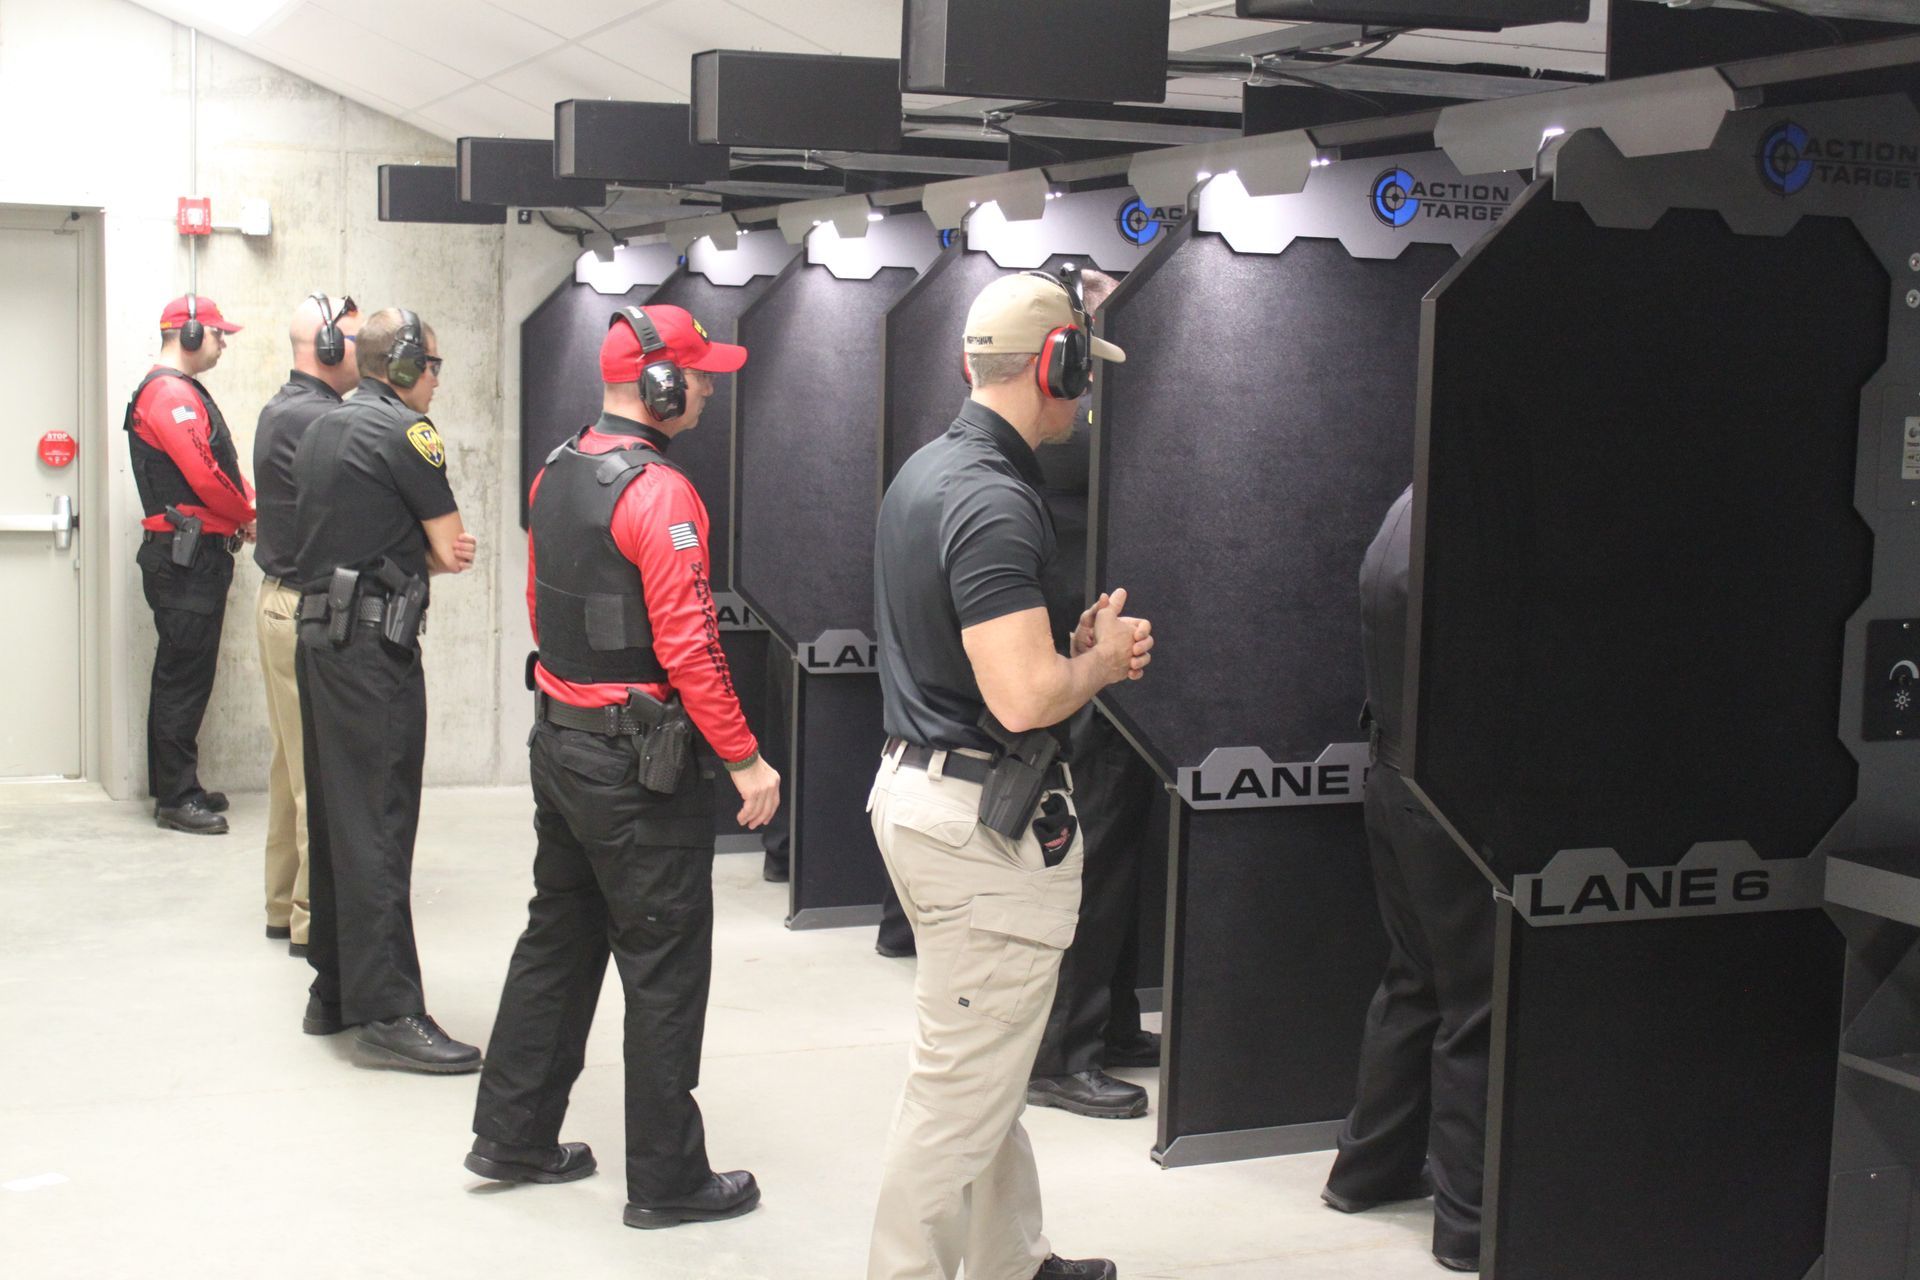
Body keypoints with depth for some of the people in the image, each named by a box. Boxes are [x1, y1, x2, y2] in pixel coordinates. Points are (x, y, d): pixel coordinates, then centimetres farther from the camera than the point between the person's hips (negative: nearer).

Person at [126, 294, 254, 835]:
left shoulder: (186, 393, 20)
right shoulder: (170, 394, -14)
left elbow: (225, 466, 19)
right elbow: (204, 475, -19)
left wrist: (251, 508, 2)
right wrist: (249, 519, -5)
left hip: (198, 556, 11)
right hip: (185, 555, -11)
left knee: (185, 674, 14)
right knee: (184, 675, -8)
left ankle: (174, 786, 22)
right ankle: (176, 797, -4)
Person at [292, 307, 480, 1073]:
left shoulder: (321, 430, 17)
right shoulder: (404, 431, -10)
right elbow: (451, 549, -9)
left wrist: (422, 550, 5)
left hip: (319, 632, 9)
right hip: (374, 643, -9)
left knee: (334, 816, 14)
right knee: (378, 823, -9)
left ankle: (334, 991, 22)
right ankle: (386, 1011, -9)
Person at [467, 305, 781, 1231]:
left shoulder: (556, 474, 9)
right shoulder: (659, 493, -19)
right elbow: (688, 647, -22)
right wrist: (745, 760, -16)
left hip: (557, 736, 9)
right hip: (635, 762, -9)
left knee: (559, 937, 18)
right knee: (664, 964, 0)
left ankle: (513, 1136, 26)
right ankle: (666, 1179, 9)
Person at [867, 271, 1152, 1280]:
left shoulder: (924, 471, 11)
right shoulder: (996, 502, -21)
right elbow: (1022, 696, -28)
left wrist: (1076, 648, 10)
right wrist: (1102, 660, -8)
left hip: (913, 780, 11)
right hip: (983, 817, -11)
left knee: (982, 1069, 22)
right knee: (963, 1085, -1)